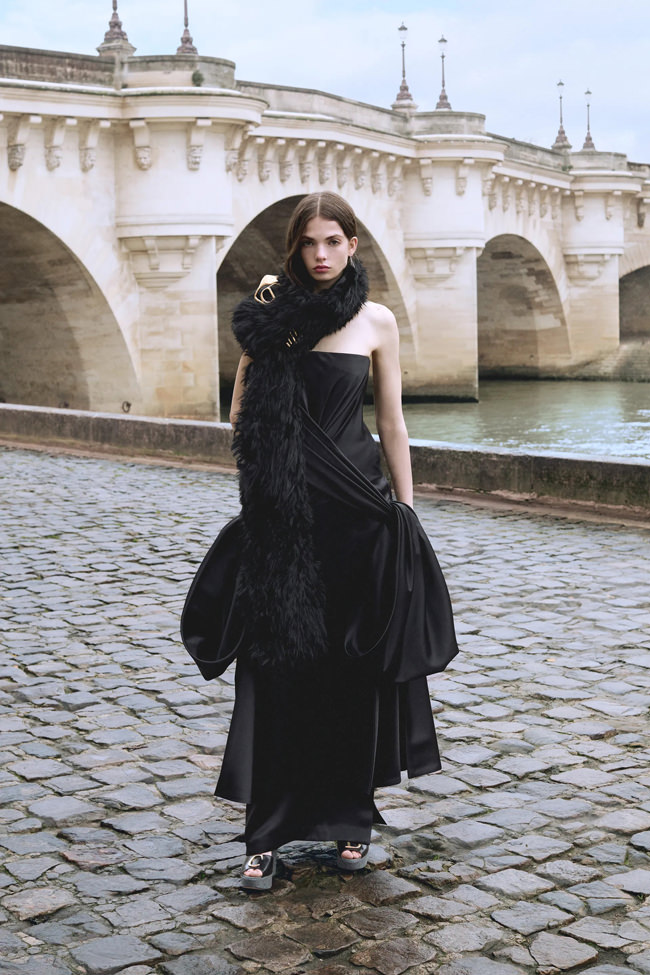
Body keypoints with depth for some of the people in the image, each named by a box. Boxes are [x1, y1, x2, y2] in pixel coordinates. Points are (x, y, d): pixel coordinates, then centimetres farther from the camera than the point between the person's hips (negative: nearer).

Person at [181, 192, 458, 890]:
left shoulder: (375, 321, 5)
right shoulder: (272, 313, 5)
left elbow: (392, 424, 8)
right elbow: (240, 416, 5)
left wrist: (405, 511, 6)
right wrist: (264, 335, -5)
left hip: (356, 506, 0)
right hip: (283, 511, 0)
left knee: (355, 668, 6)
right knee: (277, 665, 0)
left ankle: (349, 818, 20)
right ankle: (266, 833, 7)